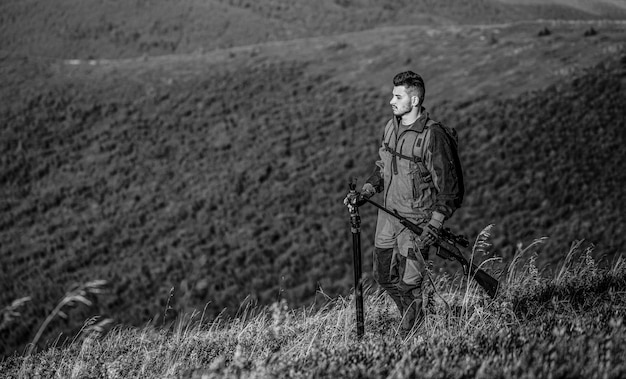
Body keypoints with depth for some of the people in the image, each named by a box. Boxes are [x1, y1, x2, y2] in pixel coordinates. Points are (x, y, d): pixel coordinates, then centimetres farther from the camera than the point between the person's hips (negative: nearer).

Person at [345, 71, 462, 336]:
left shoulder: (432, 136, -21)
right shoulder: (392, 126, 3)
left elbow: (449, 189, -18)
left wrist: (433, 227, -23)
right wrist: (363, 194, 3)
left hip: (416, 221, -8)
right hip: (388, 214, 8)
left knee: (408, 284, 1)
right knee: (384, 276, 18)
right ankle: (414, 318, 42)